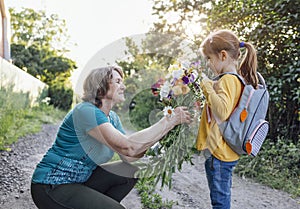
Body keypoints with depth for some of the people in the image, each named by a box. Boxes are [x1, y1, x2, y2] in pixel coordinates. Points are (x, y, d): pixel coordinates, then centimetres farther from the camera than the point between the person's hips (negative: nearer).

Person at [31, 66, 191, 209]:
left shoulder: (112, 117, 6)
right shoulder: (85, 111, -23)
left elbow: (129, 157, -4)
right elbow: (127, 147, -34)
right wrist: (169, 121, -29)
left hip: (79, 180, 9)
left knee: (131, 171, 0)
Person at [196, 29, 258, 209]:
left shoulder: (227, 80, -18)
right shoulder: (236, 79, 12)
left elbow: (222, 111, -32)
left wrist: (207, 86, -23)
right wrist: (208, 86, 14)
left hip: (218, 153, -10)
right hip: (224, 151, 10)